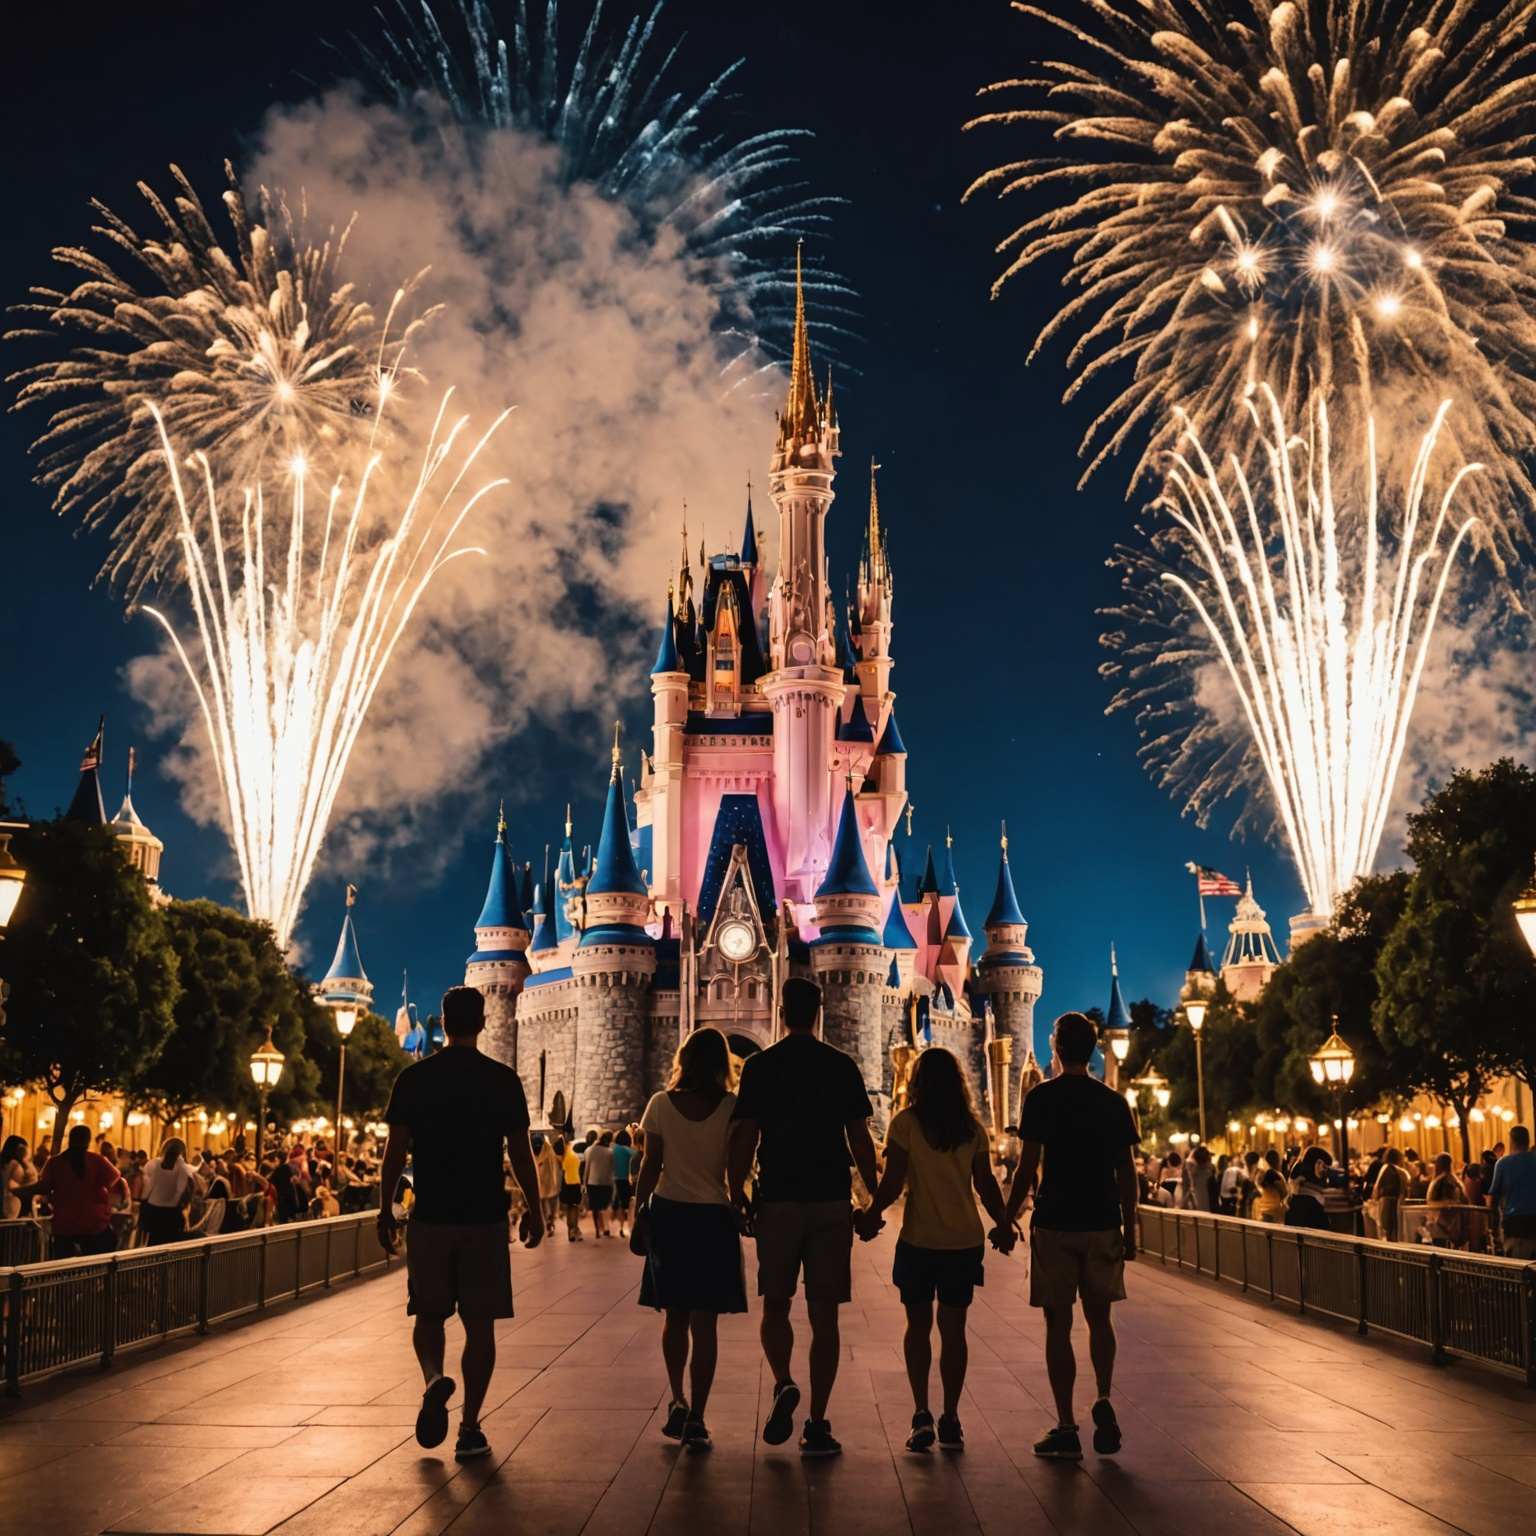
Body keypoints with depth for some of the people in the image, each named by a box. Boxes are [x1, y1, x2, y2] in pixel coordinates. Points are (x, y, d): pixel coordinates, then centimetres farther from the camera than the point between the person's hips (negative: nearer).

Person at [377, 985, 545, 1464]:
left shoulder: (413, 1078, 0)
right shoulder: (503, 1080, -3)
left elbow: (395, 1151, 0)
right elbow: (521, 1153, -1)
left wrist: (386, 1209, 11)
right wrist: (534, 1210, 9)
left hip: (429, 1217, 1)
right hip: (485, 1217, -1)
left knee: (428, 1314, 14)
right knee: (480, 1322, 7)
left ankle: (434, 1379, -14)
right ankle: (469, 1428, 8)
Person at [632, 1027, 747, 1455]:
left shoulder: (661, 1105, -3)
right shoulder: (732, 1107, -6)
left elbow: (651, 1166, -1)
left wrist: (639, 1209, 10)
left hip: (668, 1212, 1)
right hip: (713, 1217, -1)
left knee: (674, 1317, 18)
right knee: (704, 1323, 3)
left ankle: (677, 1401, 11)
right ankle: (695, 1419, 1)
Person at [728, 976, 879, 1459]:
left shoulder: (760, 1066, 0)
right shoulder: (842, 1066, 2)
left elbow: (745, 1138, -3)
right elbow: (860, 1138, 2)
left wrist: (737, 1196, 7)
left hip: (778, 1198, 0)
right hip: (832, 1201, 1)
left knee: (775, 1306, 13)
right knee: (824, 1315, 5)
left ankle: (783, 1384, -12)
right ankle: (817, 1424, 4)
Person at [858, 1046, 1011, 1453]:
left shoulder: (906, 1122, -6)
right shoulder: (972, 1127, 4)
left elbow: (892, 1182, -9)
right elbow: (986, 1183, 5)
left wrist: (871, 1216, 4)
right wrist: (1002, 1224, 18)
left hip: (919, 1238, -3)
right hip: (964, 1239, 3)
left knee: (918, 1325, 10)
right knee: (953, 1328, 11)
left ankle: (922, 1414, 0)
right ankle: (950, 1420, 12)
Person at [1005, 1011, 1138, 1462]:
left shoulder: (1042, 1098, -6)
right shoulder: (1114, 1102, 4)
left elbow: (1028, 1167, -8)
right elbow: (1127, 1173, 5)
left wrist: (1008, 1217, 2)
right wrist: (1130, 1229, 13)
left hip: (1055, 1224, -3)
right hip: (1103, 1223, 3)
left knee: (1058, 1325, 4)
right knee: (1099, 1318, 18)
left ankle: (1066, 1429, 4)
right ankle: (1103, 1399, -1)